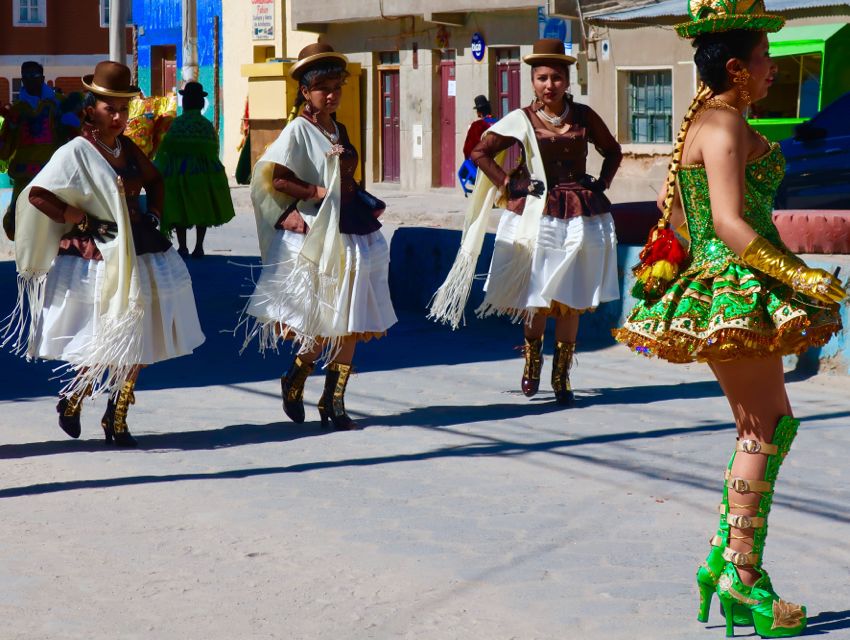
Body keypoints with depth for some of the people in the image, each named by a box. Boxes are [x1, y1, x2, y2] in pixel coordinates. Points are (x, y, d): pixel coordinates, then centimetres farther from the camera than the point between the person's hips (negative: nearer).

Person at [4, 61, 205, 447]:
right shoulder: (76, 153, -10)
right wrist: (79, 220, -15)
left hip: (138, 253, 7)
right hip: (96, 259, -7)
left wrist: (154, 215, 12)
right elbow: (36, 195, -15)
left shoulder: (127, 149, 10)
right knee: (105, 344, -4)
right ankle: (71, 400, 22)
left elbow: (154, 180, 28)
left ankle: (117, 419, 16)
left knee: (138, 341, 6)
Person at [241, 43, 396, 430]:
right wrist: (318, 192, -17)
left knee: (349, 324, 5)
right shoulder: (298, 130, -7)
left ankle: (334, 401, 11)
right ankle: (294, 380, 20)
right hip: (316, 236, -7)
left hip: (350, 233, 7)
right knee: (324, 324, -4)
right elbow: (275, 179, -15)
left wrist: (366, 205, 10)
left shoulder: (338, 130, 15)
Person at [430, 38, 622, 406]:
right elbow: (480, 152, 2)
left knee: (570, 300, 3)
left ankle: (561, 376, 12)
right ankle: (533, 358, 27)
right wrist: (508, 185, -4)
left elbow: (613, 151, 18)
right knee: (537, 298, 2)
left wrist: (601, 186, 5)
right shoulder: (522, 121, -2)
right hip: (535, 216, -1)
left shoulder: (583, 117, 3)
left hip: (580, 217, 1)